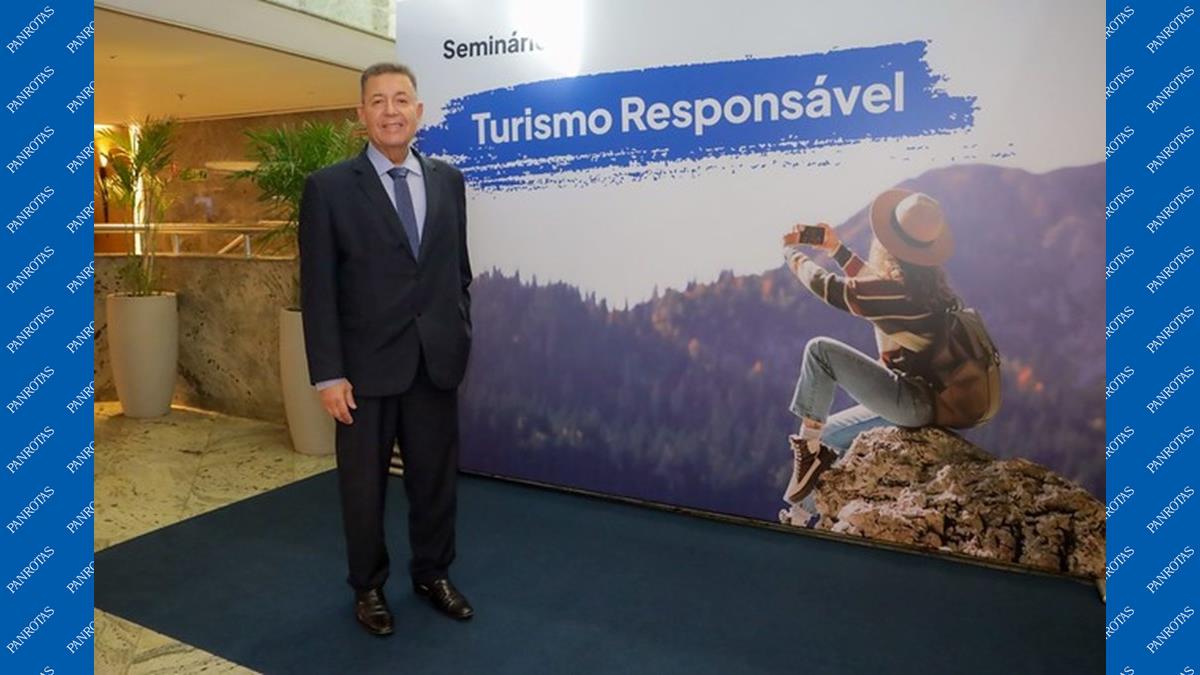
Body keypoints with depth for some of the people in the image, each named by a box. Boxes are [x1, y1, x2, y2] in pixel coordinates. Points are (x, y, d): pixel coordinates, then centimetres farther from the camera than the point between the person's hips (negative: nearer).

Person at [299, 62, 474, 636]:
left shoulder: (448, 180, 6)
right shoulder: (329, 187, -5)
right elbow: (318, 288, -7)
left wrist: (461, 338, 8)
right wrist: (328, 374, -11)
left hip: (437, 362, 3)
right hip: (367, 366, -3)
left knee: (437, 477, 14)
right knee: (363, 484, 12)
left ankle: (433, 574, 36)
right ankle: (368, 587, 34)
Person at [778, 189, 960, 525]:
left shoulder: (896, 292, -22)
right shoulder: (929, 279, 4)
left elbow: (823, 284, -12)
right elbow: (873, 285, 23)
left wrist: (792, 251, 6)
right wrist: (836, 249, 23)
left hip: (912, 402, -10)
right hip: (928, 400, 10)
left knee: (820, 350, -14)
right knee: (827, 435, 18)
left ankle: (808, 450, -6)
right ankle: (803, 516, 26)